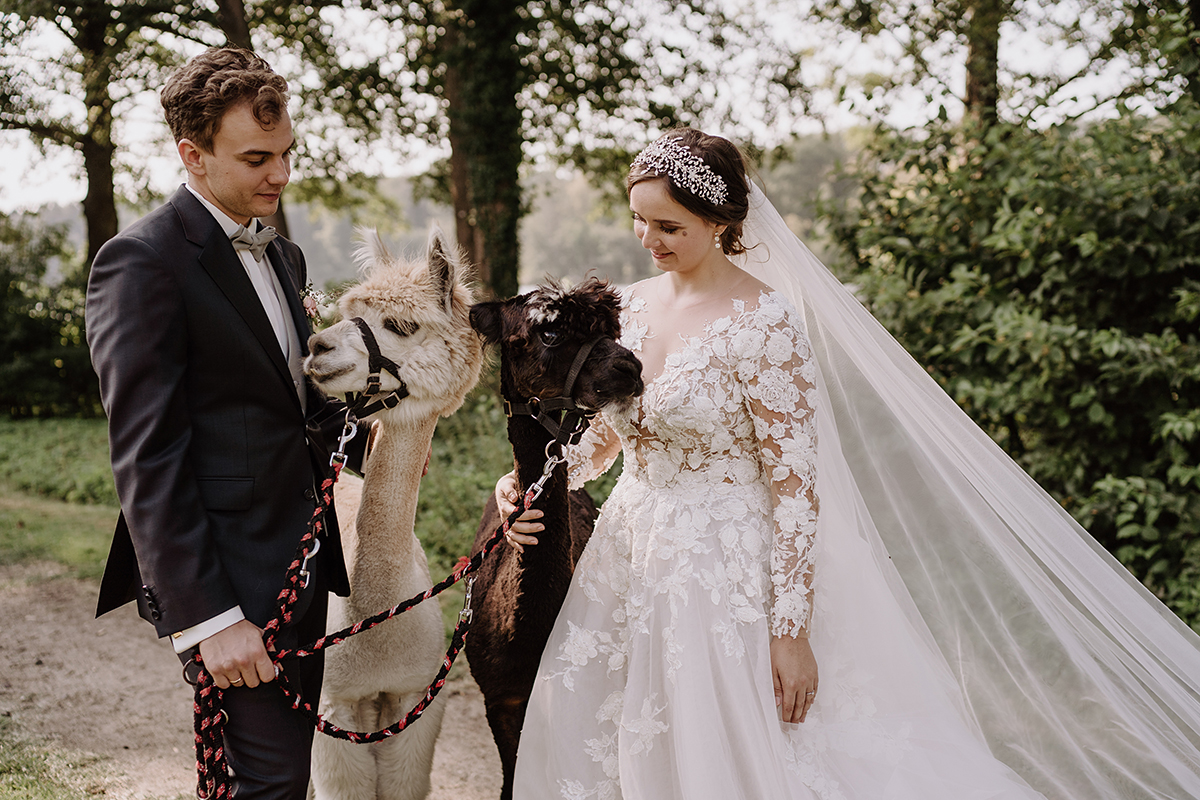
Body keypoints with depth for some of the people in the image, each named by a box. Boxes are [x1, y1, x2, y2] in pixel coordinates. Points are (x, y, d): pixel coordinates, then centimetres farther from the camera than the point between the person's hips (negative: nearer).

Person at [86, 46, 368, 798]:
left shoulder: (282, 253, 13)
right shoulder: (142, 261, -14)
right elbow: (147, 459, -18)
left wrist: (364, 441, 4)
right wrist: (204, 617, -20)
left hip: (303, 557, 8)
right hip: (232, 574, -8)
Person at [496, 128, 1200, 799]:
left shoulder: (764, 324, -16)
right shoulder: (637, 305, 5)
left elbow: (794, 486, -16)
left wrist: (791, 631, -17)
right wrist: (531, 482, -2)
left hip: (720, 572, -7)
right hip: (625, 559, 7)